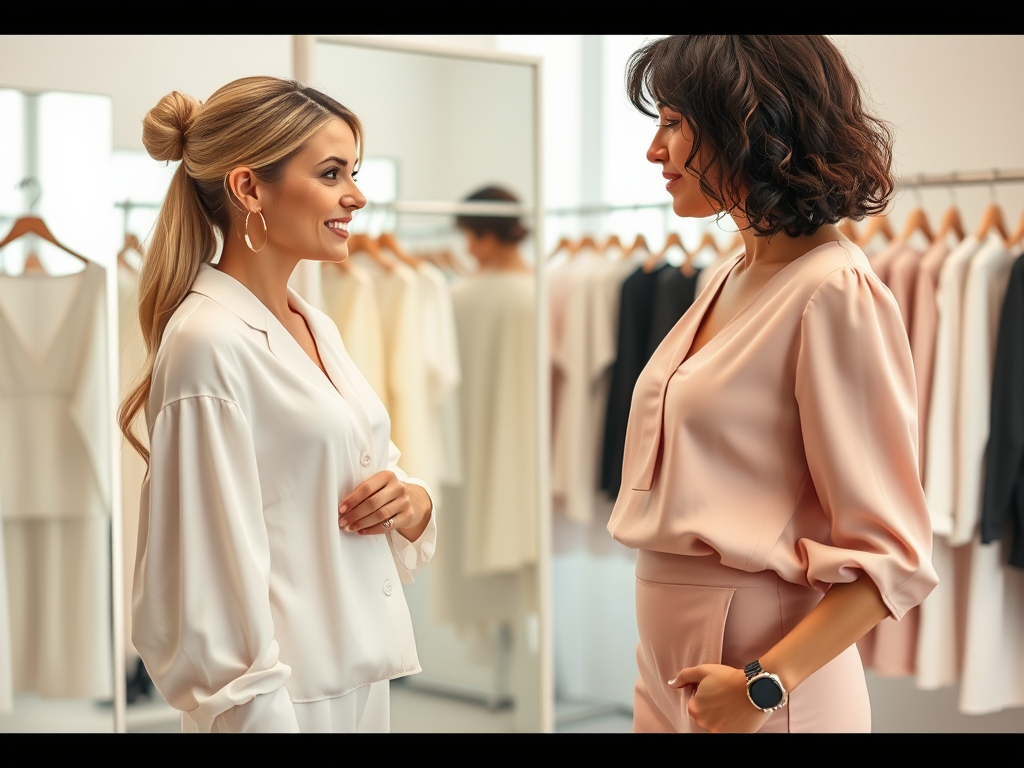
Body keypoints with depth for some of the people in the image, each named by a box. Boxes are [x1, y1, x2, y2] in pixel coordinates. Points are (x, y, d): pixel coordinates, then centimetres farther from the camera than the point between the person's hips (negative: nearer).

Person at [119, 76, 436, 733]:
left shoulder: (318, 328, 9)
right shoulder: (209, 343, -16)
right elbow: (215, 568, -19)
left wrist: (413, 501, -4)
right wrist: (253, 713, -21)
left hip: (361, 677, 8)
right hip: (285, 694, -8)